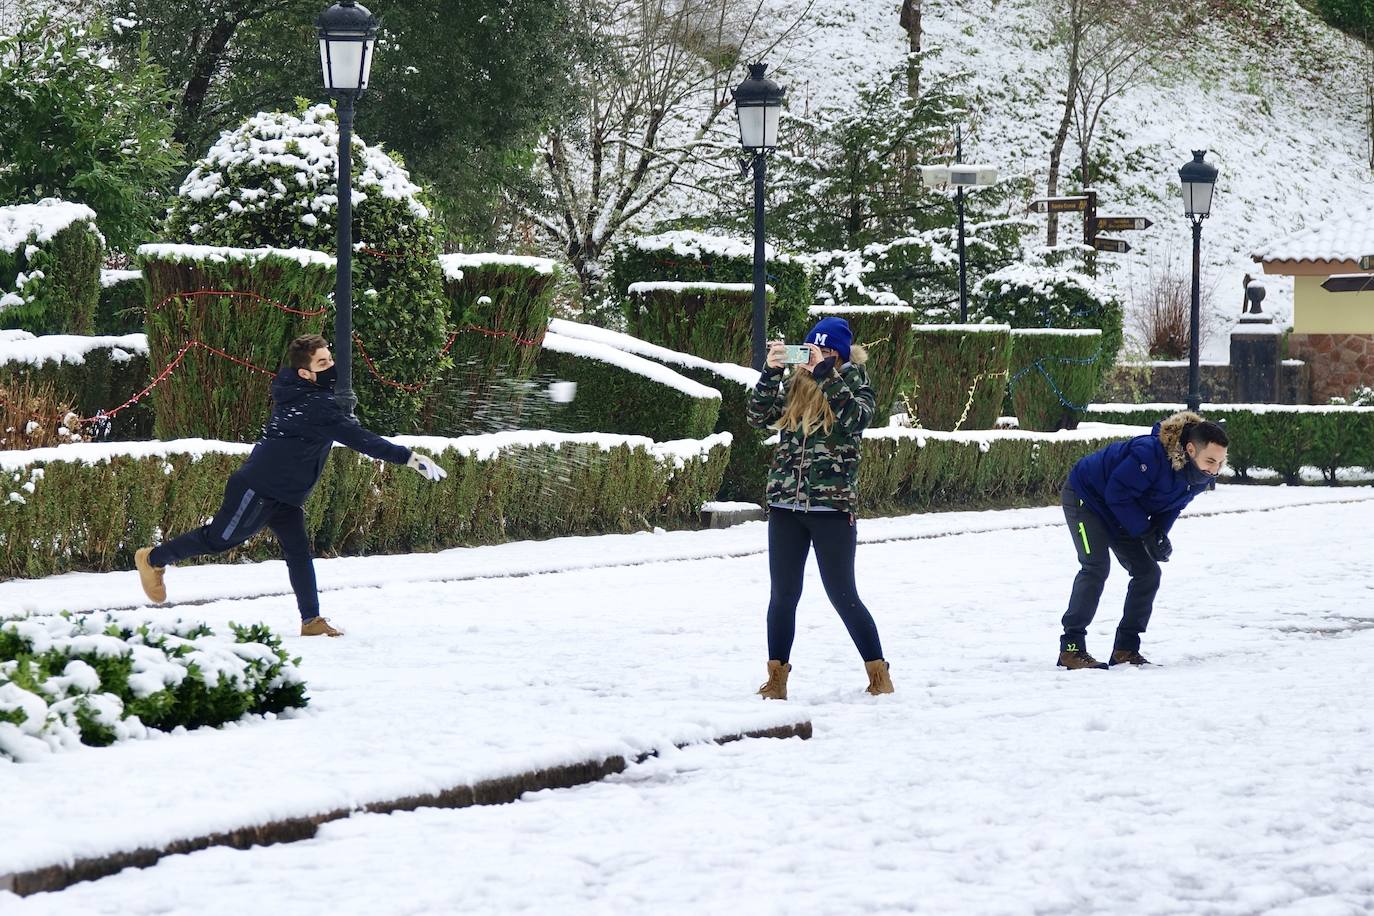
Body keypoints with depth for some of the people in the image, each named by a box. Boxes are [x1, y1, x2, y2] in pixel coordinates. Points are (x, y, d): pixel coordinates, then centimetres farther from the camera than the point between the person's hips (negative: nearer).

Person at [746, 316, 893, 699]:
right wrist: (771, 372, -11)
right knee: (783, 596, 7)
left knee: (842, 595, 0)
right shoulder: (795, 385, 8)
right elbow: (760, 416, 0)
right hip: (785, 506, 4)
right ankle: (776, 678, 16)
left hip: (832, 507, -4)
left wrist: (825, 374, -21)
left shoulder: (854, 384, 0)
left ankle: (879, 675, 11)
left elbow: (855, 416, -19)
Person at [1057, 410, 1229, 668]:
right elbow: (1117, 493, -32)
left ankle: (1125, 650, 8)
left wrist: (1161, 534, -17)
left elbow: (1171, 505, 2)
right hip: (1084, 497, -8)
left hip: (1120, 512, 8)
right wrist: (1146, 533, -30)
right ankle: (1071, 648, -19)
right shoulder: (1151, 454, -39)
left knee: (1148, 573, 1)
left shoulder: (1199, 475, -14)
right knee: (1096, 567, -22)